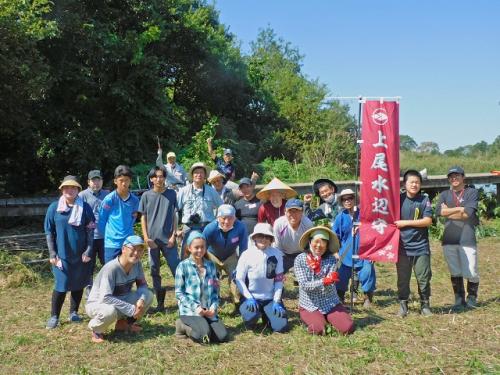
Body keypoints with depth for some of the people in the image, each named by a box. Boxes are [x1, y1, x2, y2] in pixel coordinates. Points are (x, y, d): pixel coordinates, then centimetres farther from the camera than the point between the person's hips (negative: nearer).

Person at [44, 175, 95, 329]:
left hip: (80, 255, 1)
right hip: (62, 254, -1)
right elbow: (49, 232, 1)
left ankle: (74, 312, 24)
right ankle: (54, 316, 11)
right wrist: (52, 253, -4)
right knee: (61, 285, -2)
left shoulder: (85, 207, -1)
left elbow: (90, 231, 0)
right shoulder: (54, 208, -1)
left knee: (78, 284, 9)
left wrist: (89, 250, -6)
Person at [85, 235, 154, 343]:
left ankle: (123, 323, 10)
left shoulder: (137, 264, -10)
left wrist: (141, 300, -25)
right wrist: (131, 309, -34)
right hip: (97, 303, -7)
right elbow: (105, 298, -36)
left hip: (120, 300, 7)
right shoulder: (111, 268, -30)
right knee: (110, 311, -40)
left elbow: (142, 285, -2)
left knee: (148, 295, -10)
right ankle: (96, 329, -5)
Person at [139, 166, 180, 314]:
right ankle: (160, 304, 17)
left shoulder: (171, 194, 2)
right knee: (154, 271, 8)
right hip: (152, 239, 2)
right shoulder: (146, 196, 4)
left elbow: (175, 216, 4)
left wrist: (173, 236, -5)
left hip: (168, 239, -2)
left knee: (177, 269, -4)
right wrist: (146, 237, -4)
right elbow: (143, 218, 5)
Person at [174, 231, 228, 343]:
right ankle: (183, 326, 3)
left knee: (222, 336, -13)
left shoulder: (211, 265, 9)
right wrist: (195, 307, -14)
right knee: (204, 335, -28)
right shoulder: (183, 266, -4)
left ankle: (190, 326, 9)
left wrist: (214, 306, -5)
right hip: (190, 310, -5)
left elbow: (215, 290, 12)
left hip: (208, 311, 5)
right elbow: (179, 293, -5)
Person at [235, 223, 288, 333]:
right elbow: (239, 280, -6)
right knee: (250, 321, -28)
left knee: (281, 327, -11)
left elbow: (279, 280, 1)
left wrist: (276, 301, -7)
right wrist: (249, 298, -17)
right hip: (252, 297, -2)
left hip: (270, 298, 2)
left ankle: (266, 315, 21)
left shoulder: (277, 254, -4)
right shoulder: (247, 255, -9)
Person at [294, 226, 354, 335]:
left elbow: (328, 287, -15)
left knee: (348, 328, -16)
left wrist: (318, 270, -32)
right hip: (309, 305, -2)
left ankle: (326, 318, 14)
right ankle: (310, 318, 9)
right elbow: (304, 285, -17)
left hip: (330, 303, 2)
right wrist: (323, 281, -33)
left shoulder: (331, 260, -6)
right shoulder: (300, 259, -8)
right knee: (318, 329, -26)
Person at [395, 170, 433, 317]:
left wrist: (405, 223, -12)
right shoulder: (399, 199, 2)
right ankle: (403, 305, 17)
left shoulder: (424, 200, 0)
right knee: (403, 278, 6)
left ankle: (425, 305, 18)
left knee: (423, 278, 4)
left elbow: (428, 221, -9)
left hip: (421, 246, 0)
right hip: (403, 246, 1)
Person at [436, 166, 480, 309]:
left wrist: (448, 211, -4)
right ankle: (459, 299, 21)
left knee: (471, 272, -2)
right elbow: (439, 211, -6)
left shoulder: (472, 192, 4)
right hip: (449, 240, 3)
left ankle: (472, 297, 19)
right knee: (455, 272, 9)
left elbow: (468, 213, -11)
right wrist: (459, 208, -9)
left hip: (467, 239, -3)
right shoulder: (444, 194, 13)